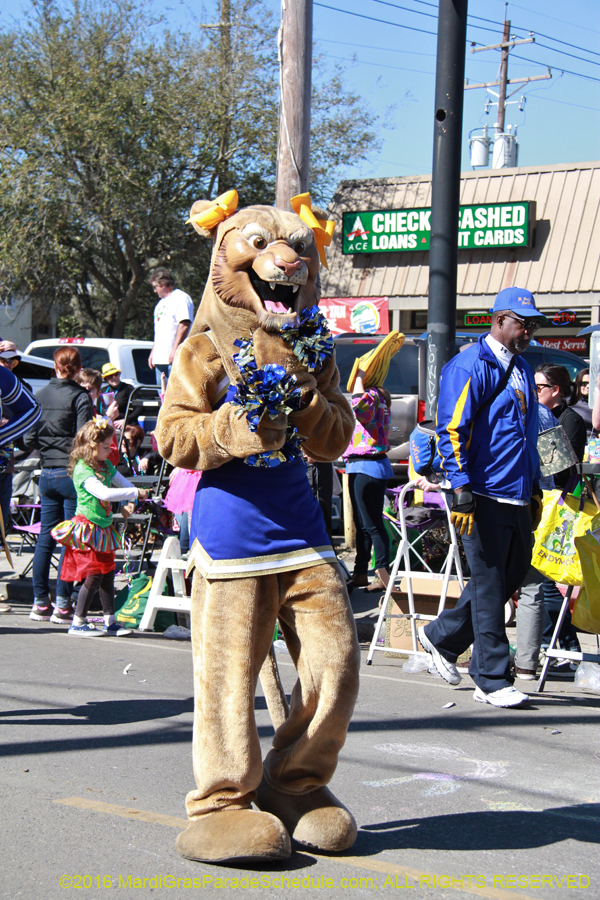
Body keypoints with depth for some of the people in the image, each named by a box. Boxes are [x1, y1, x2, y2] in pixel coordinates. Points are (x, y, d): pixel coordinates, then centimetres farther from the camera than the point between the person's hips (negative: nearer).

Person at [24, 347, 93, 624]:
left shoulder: (40, 395, 5)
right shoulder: (79, 396, -10)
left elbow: (28, 440, 8)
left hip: (47, 474, 5)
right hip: (71, 474, -5)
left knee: (45, 538, 11)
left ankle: (40, 602, 14)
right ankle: (62, 604, 0)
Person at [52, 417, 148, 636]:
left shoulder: (106, 466, 9)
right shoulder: (83, 471, -18)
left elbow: (122, 482, 21)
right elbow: (105, 493, -31)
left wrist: (127, 504, 2)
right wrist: (135, 493, -27)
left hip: (104, 528, 8)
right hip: (87, 530, -8)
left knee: (108, 573, 11)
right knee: (94, 575, -7)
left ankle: (110, 621, 20)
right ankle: (78, 623, 3)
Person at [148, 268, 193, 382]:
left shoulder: (181, 298, -5)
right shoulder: (161, 303, 26)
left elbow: (184, 325, -16)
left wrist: (174, 349, -22)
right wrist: (152, 353, 24)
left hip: (174, 358, -9)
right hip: (159, 358, 9)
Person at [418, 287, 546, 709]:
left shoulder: (522, 370, 18)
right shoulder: (471, 366, -8)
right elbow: (451, 430, -14)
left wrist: (535, 488, 22)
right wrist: (461, 491, -19)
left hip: (517, 498, 8)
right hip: (485, 497, -8)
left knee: (513, 572, 13)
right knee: (489, 584, -2)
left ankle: (443, 637, 30)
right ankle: (493, 679, 5)